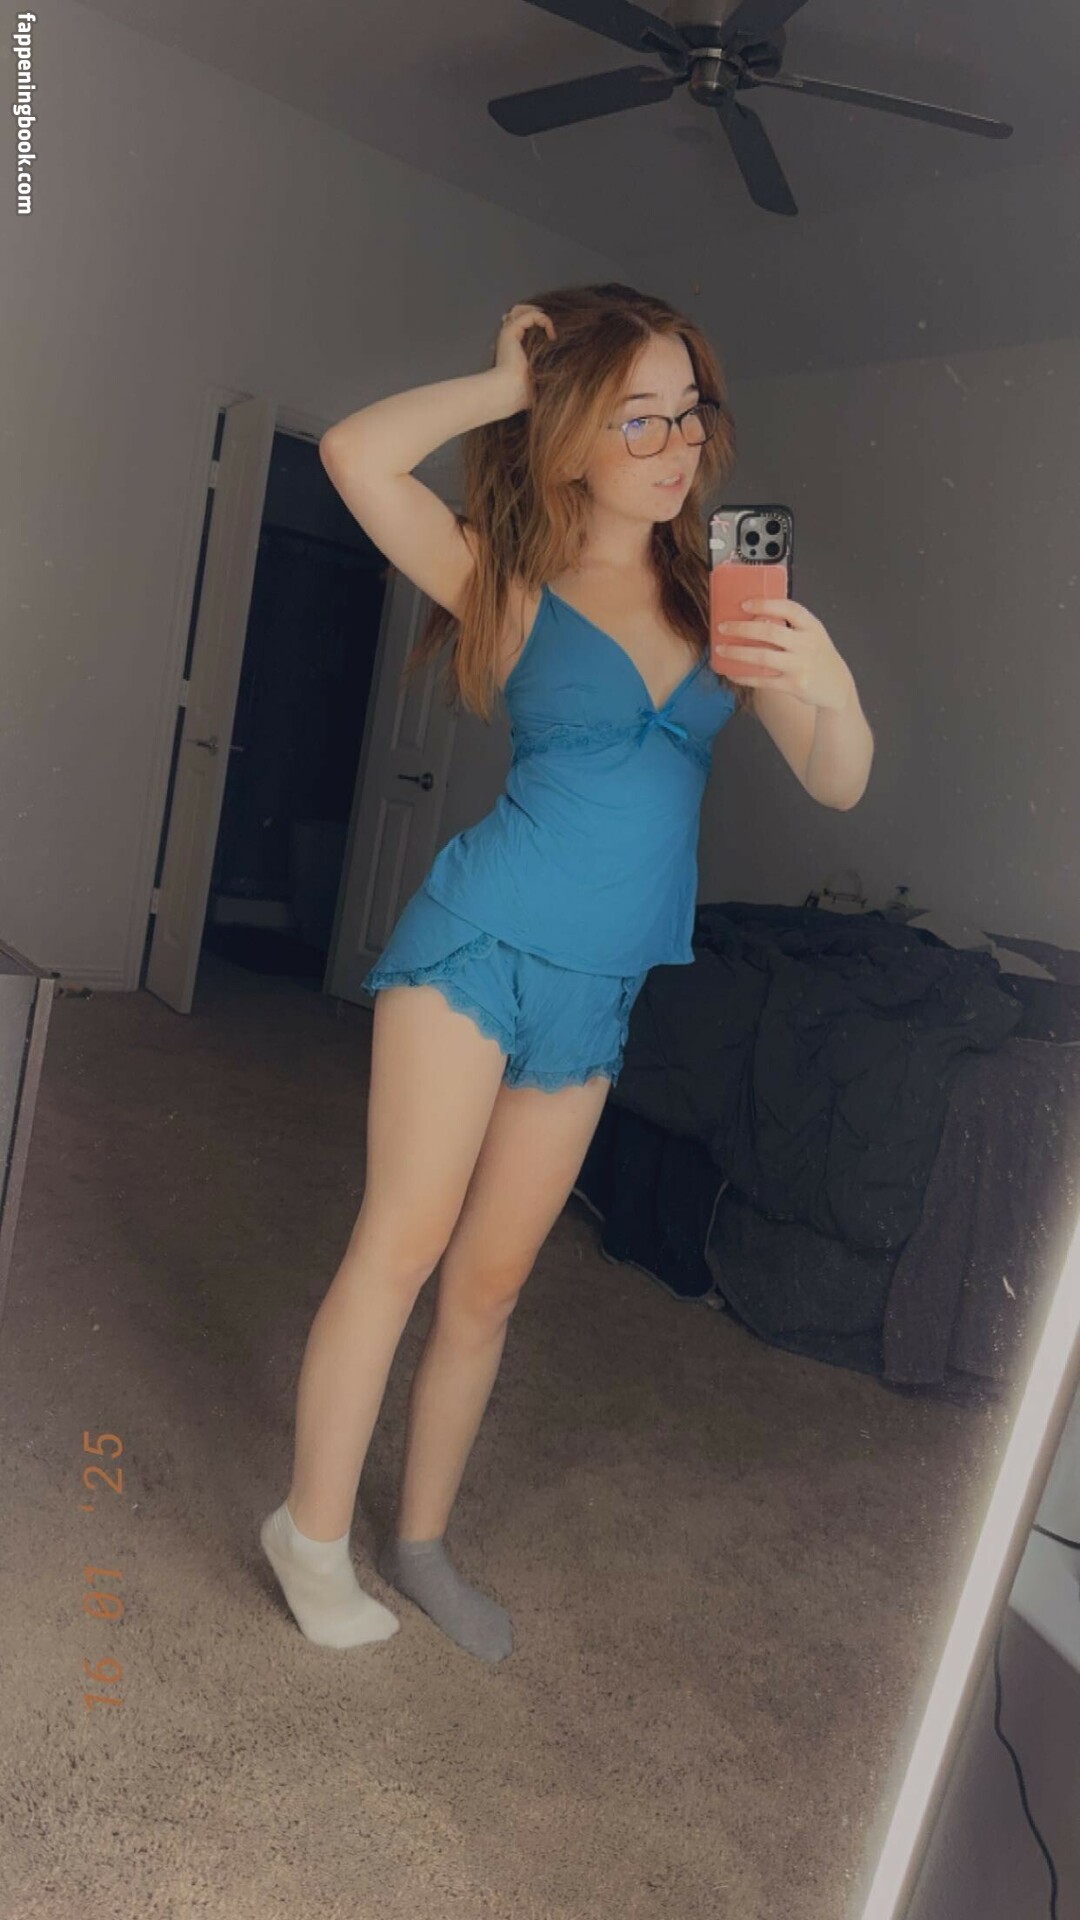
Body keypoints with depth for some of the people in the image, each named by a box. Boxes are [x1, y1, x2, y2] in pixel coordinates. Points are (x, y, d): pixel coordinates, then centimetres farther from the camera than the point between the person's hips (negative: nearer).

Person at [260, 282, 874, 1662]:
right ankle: (312, 1534, 12)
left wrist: (827, 685, -20)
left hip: (597, 991, 4)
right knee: (405, 1240, -6)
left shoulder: (721, 597, 7)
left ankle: (421, 1541, 26)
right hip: (480, 939, -3)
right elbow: (355, 454, -16)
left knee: (490, 1279, 10)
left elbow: (838, 786, 1)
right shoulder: (512, 580, -1)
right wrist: (507, 380, -6)